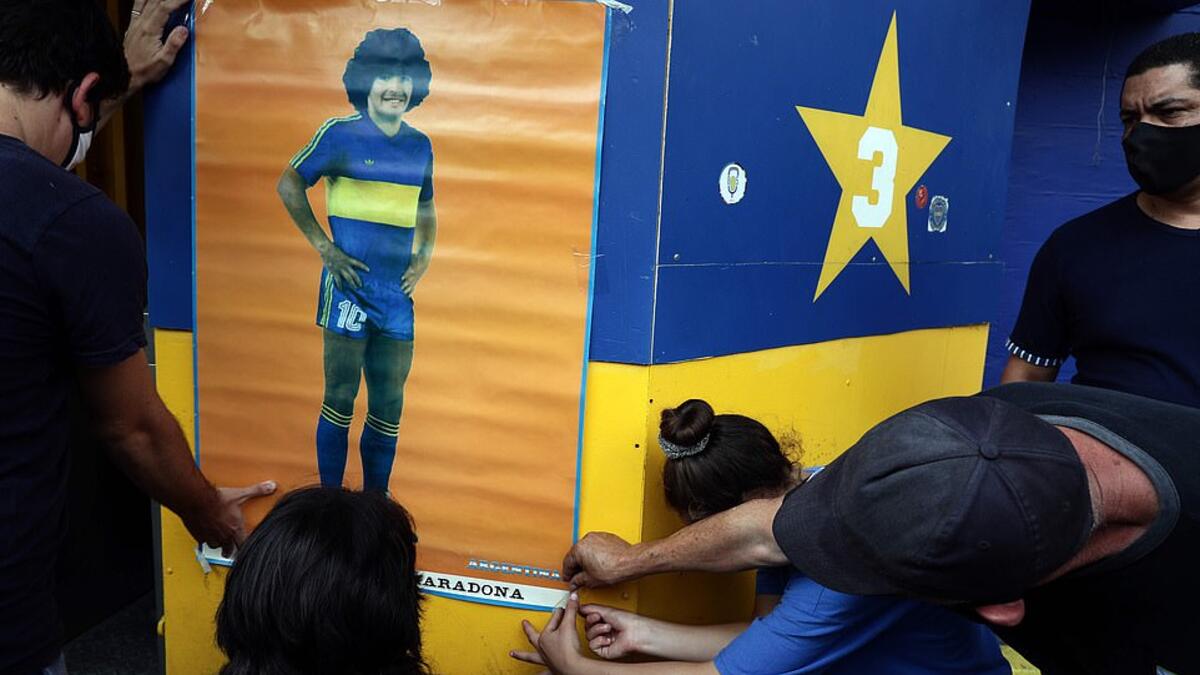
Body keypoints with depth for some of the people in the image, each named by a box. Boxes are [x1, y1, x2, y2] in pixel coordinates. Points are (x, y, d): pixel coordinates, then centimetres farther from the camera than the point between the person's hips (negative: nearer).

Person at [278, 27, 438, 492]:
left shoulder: (420, 146, 10)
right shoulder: (340, 133, -4)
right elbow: (289, 185, 2)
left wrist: (424, 258, 6)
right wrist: (324, 247, -6)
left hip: (397, 295, 4)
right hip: (349, 289, -4)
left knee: (389, 408, 9)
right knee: (340, 399, 3)